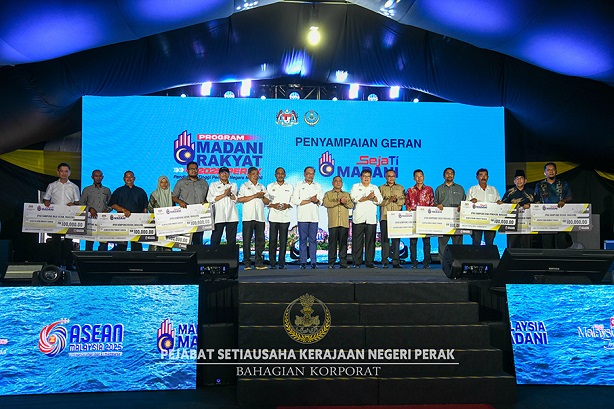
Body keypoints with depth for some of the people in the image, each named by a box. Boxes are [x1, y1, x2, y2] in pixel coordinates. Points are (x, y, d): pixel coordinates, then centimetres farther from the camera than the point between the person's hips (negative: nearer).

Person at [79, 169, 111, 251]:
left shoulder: (107, 190, 18)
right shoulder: (87, 189, 13)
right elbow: (81, 203, 7)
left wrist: (107, 210, -1)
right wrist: (90, 209, -9)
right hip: (91, 218, -1)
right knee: (89, 240, -5)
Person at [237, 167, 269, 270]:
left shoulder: (262, 187, 20)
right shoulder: (244, 186, 7)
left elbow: (267, 202, 16)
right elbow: (239, 199, -8)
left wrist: (262, 197, -5)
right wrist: (255, 196, -10)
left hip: (260, 217, 4)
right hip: (248, 217, -4)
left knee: (260, 240, 1)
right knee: (247, 240, -3)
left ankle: (259, 262, 6)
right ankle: (247, 263, 2)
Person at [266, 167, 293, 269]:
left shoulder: (290, 187, 13)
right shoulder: (270, 186, 11)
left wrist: (288, 205, -9)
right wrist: (272, 205, -11)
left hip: (285, 217, 1)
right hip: (273, 217, 0)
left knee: (283, 241, -1)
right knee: (272, 240, -3)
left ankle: (281, 263, 4)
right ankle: (272, 263, 2)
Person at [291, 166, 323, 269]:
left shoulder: (318, 186, 18)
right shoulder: (298, 185, 8)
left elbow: (321, 201, 15)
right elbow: (295, 201, -3)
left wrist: (317, 200, -8)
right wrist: (310, 200, -8)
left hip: (314, 216, 2)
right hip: (302, 217, -2)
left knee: (313, 240, 1)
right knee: (302, 240, -2)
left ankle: (313, 262, 3)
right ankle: (303, 262, 1)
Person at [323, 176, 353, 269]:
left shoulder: (346, 194, 22)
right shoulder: (328, 194, 15)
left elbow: (351, 205, 8)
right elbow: (326, 203, -5)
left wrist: (345, 202, -12)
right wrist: (339, 201, -9)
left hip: (344, 223, 2)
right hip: (333, 223, -2)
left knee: (343, 243, 0)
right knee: (332, 243, -4)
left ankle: (343, 263, 3)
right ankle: (331, 263, -1)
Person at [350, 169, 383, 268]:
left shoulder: (375, 188, 21)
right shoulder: (355, 187, 13)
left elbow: (380, 200, 8)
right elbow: (354, 198, -5)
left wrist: (374, 197, -12)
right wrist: (367, 198, -10)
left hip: (371, 218, 2)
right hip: (358, 218, -2)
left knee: (370, 241, -1)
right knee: (357, 241, -4)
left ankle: (369, 262, 4)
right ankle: (357, 262, 1)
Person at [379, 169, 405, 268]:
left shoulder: (400, 188, 17)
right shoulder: (381, 188, 14)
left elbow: (404, 200, 6)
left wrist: (396, 200, -11)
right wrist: (388, 200, -12)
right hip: (385, 216, -1)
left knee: (397, 239, -2)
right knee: (385, 239, -4)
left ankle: (396, 262, 2)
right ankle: (385, 262, 0)